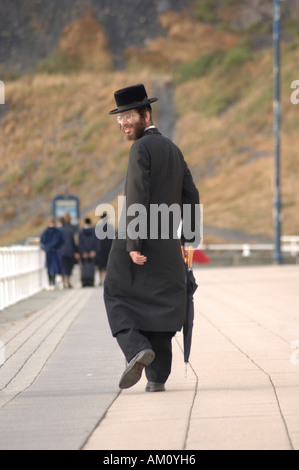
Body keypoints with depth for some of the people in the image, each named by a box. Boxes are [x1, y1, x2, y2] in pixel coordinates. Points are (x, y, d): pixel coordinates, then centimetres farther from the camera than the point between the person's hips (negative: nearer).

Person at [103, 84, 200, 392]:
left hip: (136, 239, -7)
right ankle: (157, 377, 7)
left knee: (118, 297, 7)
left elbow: (138, 196, -19)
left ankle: (137, 348, -14)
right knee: (160, 305, 9)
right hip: (166, 244, 7)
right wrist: (184, 238, 20)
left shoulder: (141, 149, -11)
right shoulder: (173, 149, 14)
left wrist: (134, 245, -21)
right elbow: (191, 197, 16)